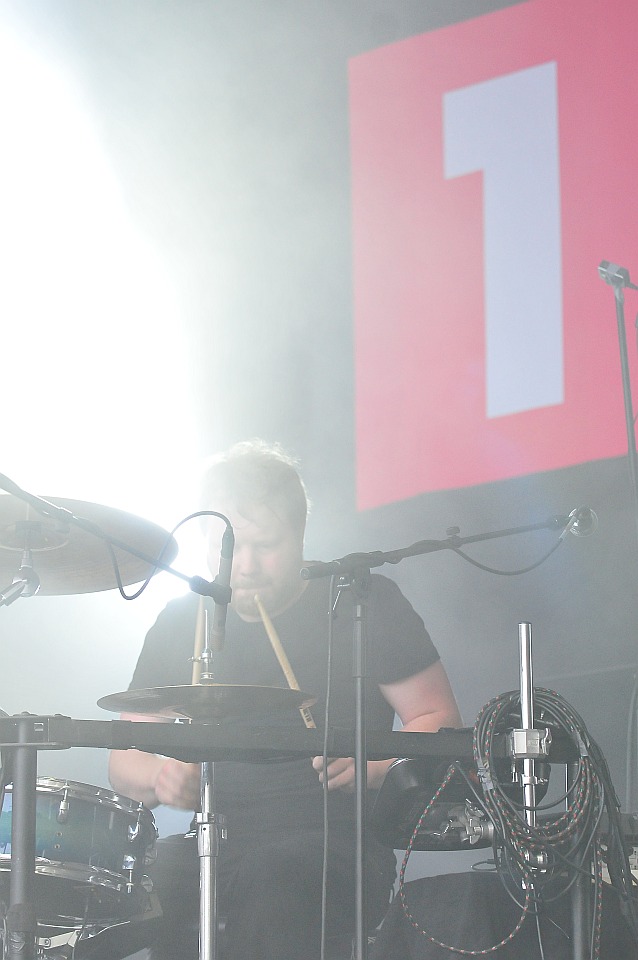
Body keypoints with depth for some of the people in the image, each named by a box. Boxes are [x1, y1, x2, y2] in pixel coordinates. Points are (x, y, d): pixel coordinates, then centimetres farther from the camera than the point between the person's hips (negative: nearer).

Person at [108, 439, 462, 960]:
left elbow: (440, 722, 3)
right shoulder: (181, 623, 13)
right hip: (212, 838, 3)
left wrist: (372, 765, -18)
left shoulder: (364, 603, 3)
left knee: (276, 880, -38)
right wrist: (160, 777, -11)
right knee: (153, 885, -32)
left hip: (336, 840, -3)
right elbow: (126, 754, 14)